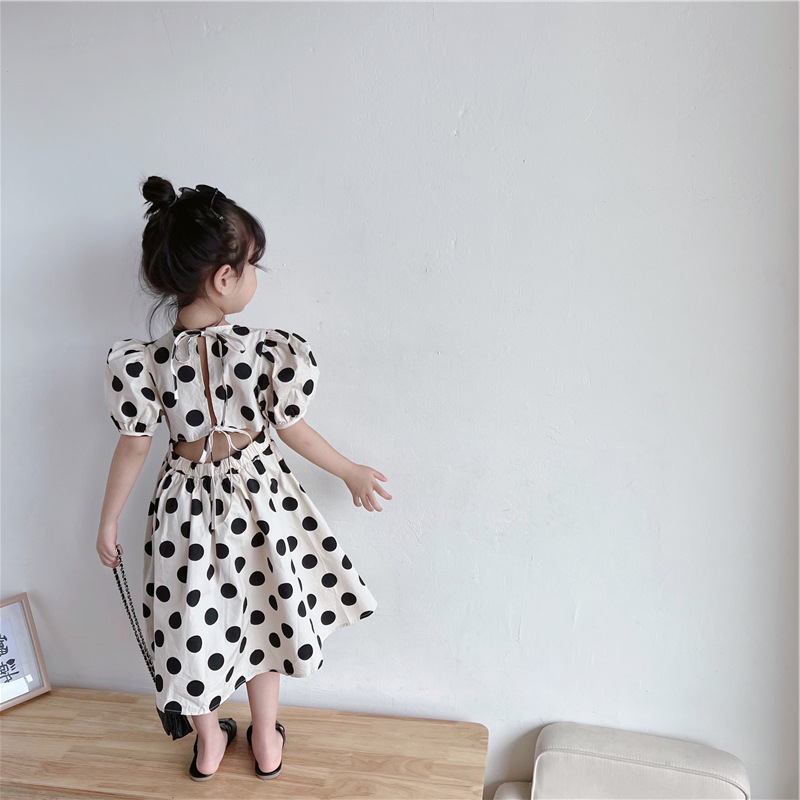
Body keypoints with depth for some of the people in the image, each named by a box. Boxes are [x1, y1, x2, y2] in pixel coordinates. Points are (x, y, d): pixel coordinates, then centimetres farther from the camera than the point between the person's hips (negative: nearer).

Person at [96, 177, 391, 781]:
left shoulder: (144, 361, -17)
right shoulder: (268, 351, -21)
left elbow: (134, 448, -10)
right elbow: (292, 430, -12)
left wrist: (108, 522, 5)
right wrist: (353, 473, 5)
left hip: (189, 501, 1)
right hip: (257, 497, 0)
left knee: (199, 620, 21)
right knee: (260, 615, 21)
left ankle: (209, 744, 41)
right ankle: (267, 742, 39)